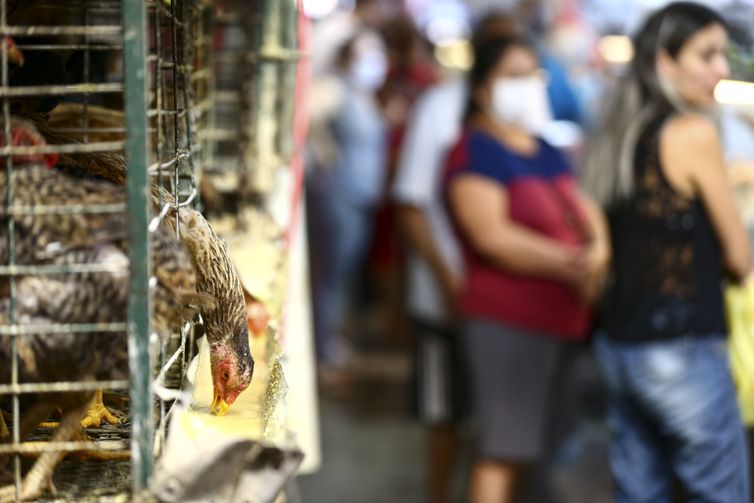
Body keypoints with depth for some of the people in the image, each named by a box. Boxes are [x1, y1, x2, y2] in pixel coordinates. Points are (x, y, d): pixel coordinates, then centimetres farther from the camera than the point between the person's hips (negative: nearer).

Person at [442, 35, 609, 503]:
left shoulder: (545, 150, 17)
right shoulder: (476, 150, -10)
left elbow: (584, 206, 19)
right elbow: (492, 236, -21)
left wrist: (599, 249, -5)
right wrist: (571, 265, -20)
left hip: (558, 317, 9)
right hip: (506, 320, -8)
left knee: (527, 442, 13)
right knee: (503, 447, -8)